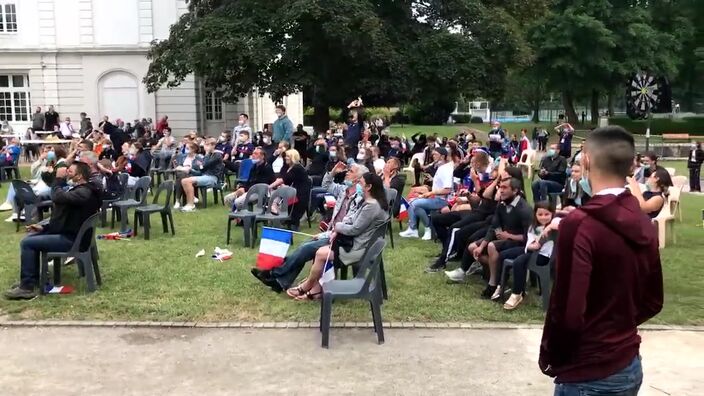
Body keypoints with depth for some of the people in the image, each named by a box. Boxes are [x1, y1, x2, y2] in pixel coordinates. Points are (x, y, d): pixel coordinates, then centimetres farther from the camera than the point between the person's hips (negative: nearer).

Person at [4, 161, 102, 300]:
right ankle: (33, 279, 20)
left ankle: (27, 287, -8)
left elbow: (58, 198, -34)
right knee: (31, 236, 16)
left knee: (27, 243, -14)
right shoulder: (79, 189, 15)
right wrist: (44, 227, 10)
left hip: (72, 239, -11)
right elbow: (64, 217, 20)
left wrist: (59, 179, -18)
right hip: (66, 232, 11)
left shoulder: (85, 192, -20)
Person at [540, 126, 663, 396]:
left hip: (589, 374, -7)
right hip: (630, 366, 7)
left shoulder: (579, 224, -21)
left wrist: (549, 358, -8)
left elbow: (567, 311, -23)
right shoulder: (645, 225, 2)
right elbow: (652, 302, 11)